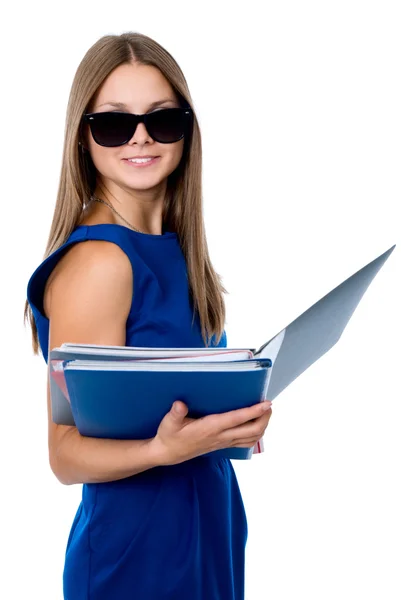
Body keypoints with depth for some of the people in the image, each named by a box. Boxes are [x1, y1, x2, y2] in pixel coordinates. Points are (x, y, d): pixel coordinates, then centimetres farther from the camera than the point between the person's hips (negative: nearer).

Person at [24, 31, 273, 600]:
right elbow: (69, 455, -20)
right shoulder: (97, 261, -20)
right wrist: (167, 448, -35)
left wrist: (236, 416, 1)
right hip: (138, 553, -8)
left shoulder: (171, 249, 3)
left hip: (209, 531, 8)